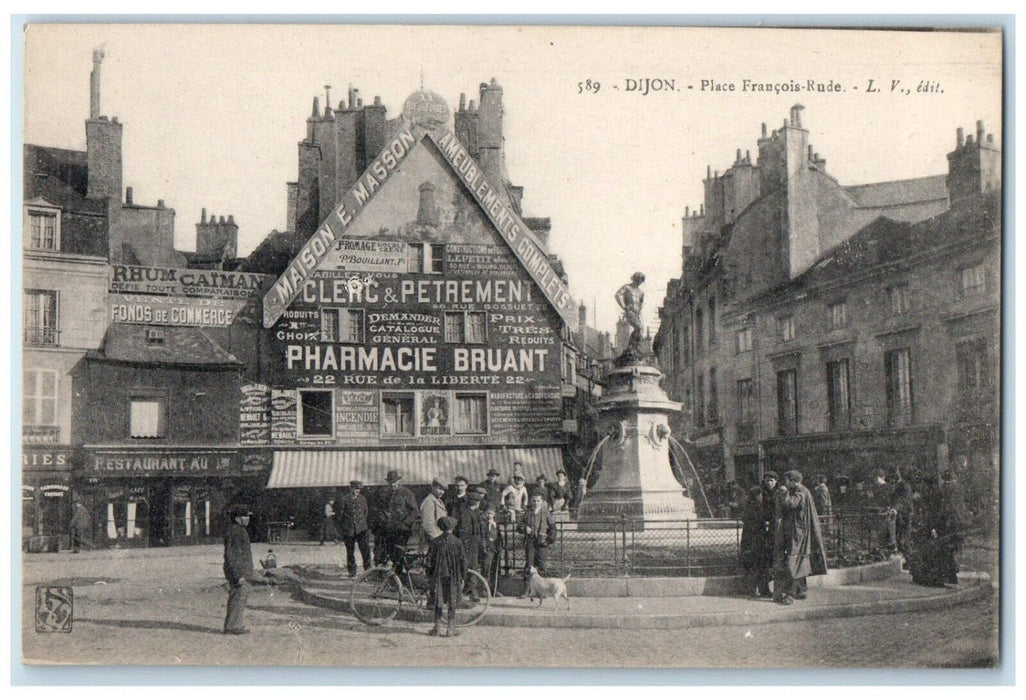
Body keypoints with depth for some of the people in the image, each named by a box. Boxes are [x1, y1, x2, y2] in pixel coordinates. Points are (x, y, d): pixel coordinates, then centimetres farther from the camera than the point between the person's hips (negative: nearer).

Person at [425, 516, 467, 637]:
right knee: (452, 604, 7)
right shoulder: (457, 542, -6)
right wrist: (462, 577, 6)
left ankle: (437, 628, 10)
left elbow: (429, 561, -1)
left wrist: (429, 576, 10)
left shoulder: (435, 542, -3)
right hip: (453, 577, -1)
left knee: (438, 604, 9)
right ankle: (451, 629, 7)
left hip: (438, 577, 1)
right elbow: (463, 561, -4)